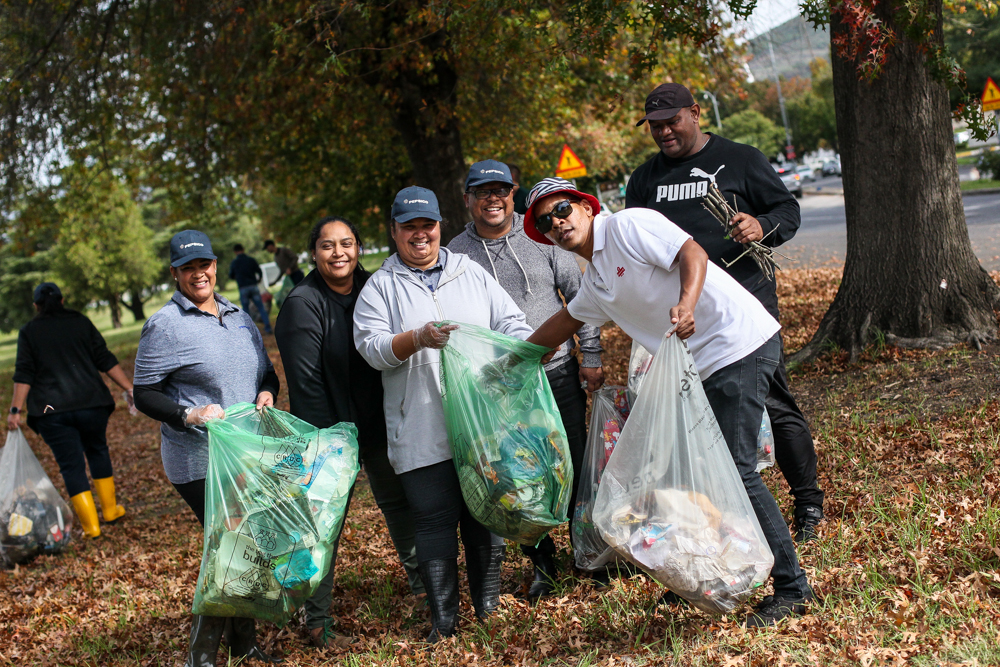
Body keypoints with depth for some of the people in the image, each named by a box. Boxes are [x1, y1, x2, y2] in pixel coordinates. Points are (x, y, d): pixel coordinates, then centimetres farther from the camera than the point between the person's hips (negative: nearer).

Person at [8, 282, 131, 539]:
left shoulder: (29, 332, 6)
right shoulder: (80, 323, 8)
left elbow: (24, 375, -3)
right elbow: (105, 361, 3)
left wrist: (16, 410, -4)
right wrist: (130, 389, 4)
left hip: (51, 411, -1)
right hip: (90, 403, 1)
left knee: (71, 465, 3)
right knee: (97, 450, 22)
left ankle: (90, 525, -1)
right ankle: (110, 510, 25)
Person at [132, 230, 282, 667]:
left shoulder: (239, 318, 13)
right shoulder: (164, 325, -7)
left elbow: (267, 373, 23)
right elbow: (144, 396, -8)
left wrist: (267, 393, 0)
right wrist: (189, 414, -23)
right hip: (200, 462, -7)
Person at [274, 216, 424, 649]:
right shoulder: (302, 304, -16)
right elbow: (306, 382, -18)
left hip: (378, 422, 6)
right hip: (330, 429, -5)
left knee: (398, 499, 19)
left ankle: (420, 581, 41)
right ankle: (317, 622, 11)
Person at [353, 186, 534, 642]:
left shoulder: (471, 274, 15)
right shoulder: (380, 288, 7)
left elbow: (511, 323, 11)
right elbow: (372, 347, -5)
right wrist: (418, 339, -22)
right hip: (421, 432, -2)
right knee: (434, 520, -2)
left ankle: (488, 605, 23)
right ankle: (442, 619, 8)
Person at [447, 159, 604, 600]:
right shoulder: (457, 254, 1)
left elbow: (579, 296, 6)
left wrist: (591, 357, 1)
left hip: (559, 373, 0)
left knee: (577, 468, 6)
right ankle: (542, 563, 20)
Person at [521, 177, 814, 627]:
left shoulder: (627, 226, -7)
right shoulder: (596, 282, 19)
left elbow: (690, 252, -19)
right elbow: (565, 321, 37)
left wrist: (686, 305, -36)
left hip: (739, 345, -10)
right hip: (702, 368, 10)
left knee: (734, 470, -11)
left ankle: (791, 587, -2)